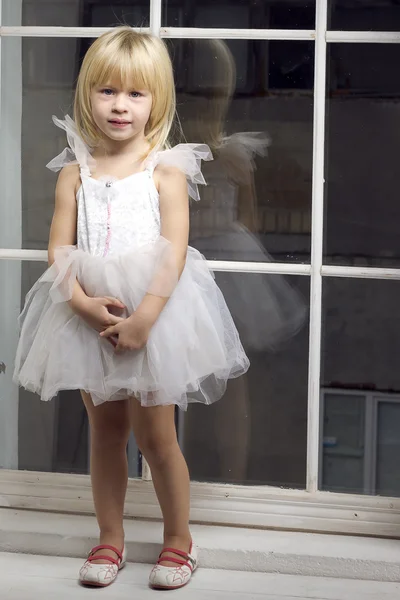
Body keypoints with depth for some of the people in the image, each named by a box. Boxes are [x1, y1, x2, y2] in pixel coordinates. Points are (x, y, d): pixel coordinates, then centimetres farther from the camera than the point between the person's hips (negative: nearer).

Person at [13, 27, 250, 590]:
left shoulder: (166, 170, -6)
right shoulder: (75, 171, 3)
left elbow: (173, 254, -14)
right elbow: (59, 251, -2)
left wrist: (144, 316, -23)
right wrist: (84, 302, -19)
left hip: (153, 313, -3)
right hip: (88, 316, 3)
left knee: (155, 434, 3)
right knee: (105, 430, 13)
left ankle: (179, 539, 21)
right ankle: (110, 539, 27)